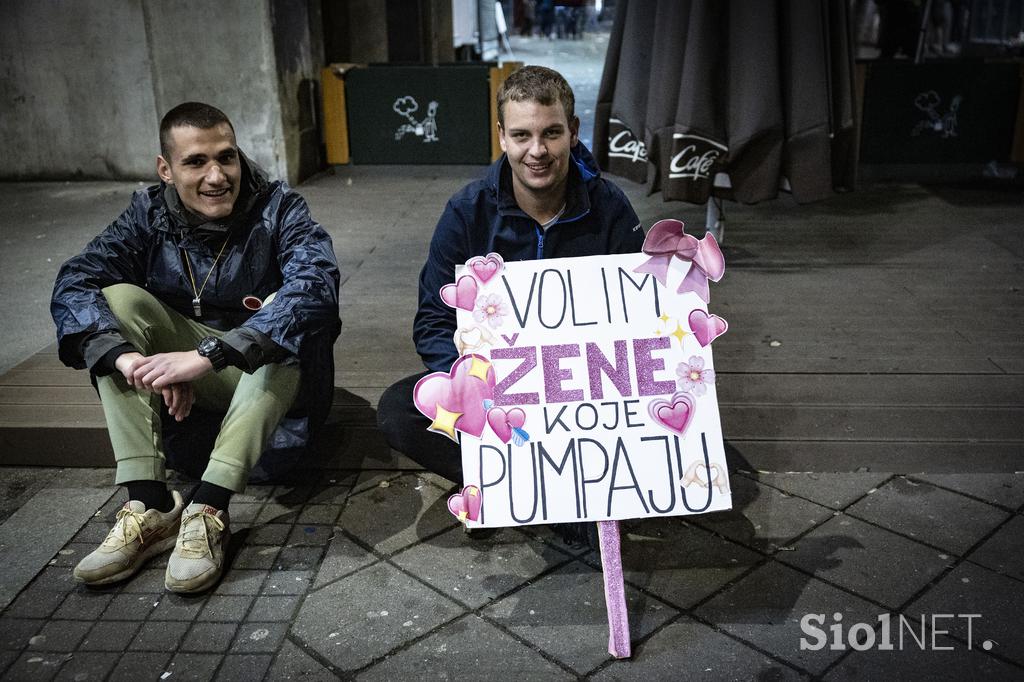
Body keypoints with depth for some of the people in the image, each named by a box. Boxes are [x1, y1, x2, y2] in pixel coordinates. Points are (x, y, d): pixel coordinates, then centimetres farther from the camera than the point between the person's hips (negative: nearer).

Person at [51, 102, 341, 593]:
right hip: (185, 385, 4)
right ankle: (150, 505, -25)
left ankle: (208, 510, -36)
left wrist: (207, 354, -46)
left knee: (285, 311, -32)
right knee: (118, 299, -17)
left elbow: (315, 285, -36)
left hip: (272, 375, -3)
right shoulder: (150, 213, -5)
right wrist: (128, 356, -39)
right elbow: (73, 283, -18)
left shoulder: (278, 209, -15)